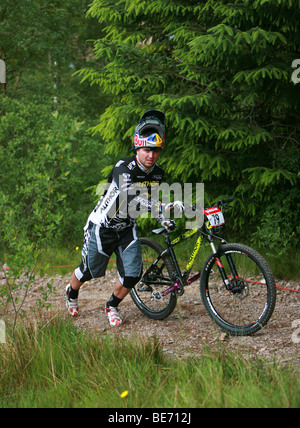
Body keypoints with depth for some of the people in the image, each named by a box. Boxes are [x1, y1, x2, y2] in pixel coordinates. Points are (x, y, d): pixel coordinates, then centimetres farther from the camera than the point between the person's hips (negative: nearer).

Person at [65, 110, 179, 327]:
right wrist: (161, 208, -60)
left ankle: (112, 307, 22)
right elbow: (132, 195, -47)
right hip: (102, 226, -5)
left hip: (127, 229, 5)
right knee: (90, 270, 12)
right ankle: (72, 293, 46)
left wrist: (163, 219, -2)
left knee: (132, 274, -6)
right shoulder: (123, 169, -30)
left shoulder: (157, 172, -8)